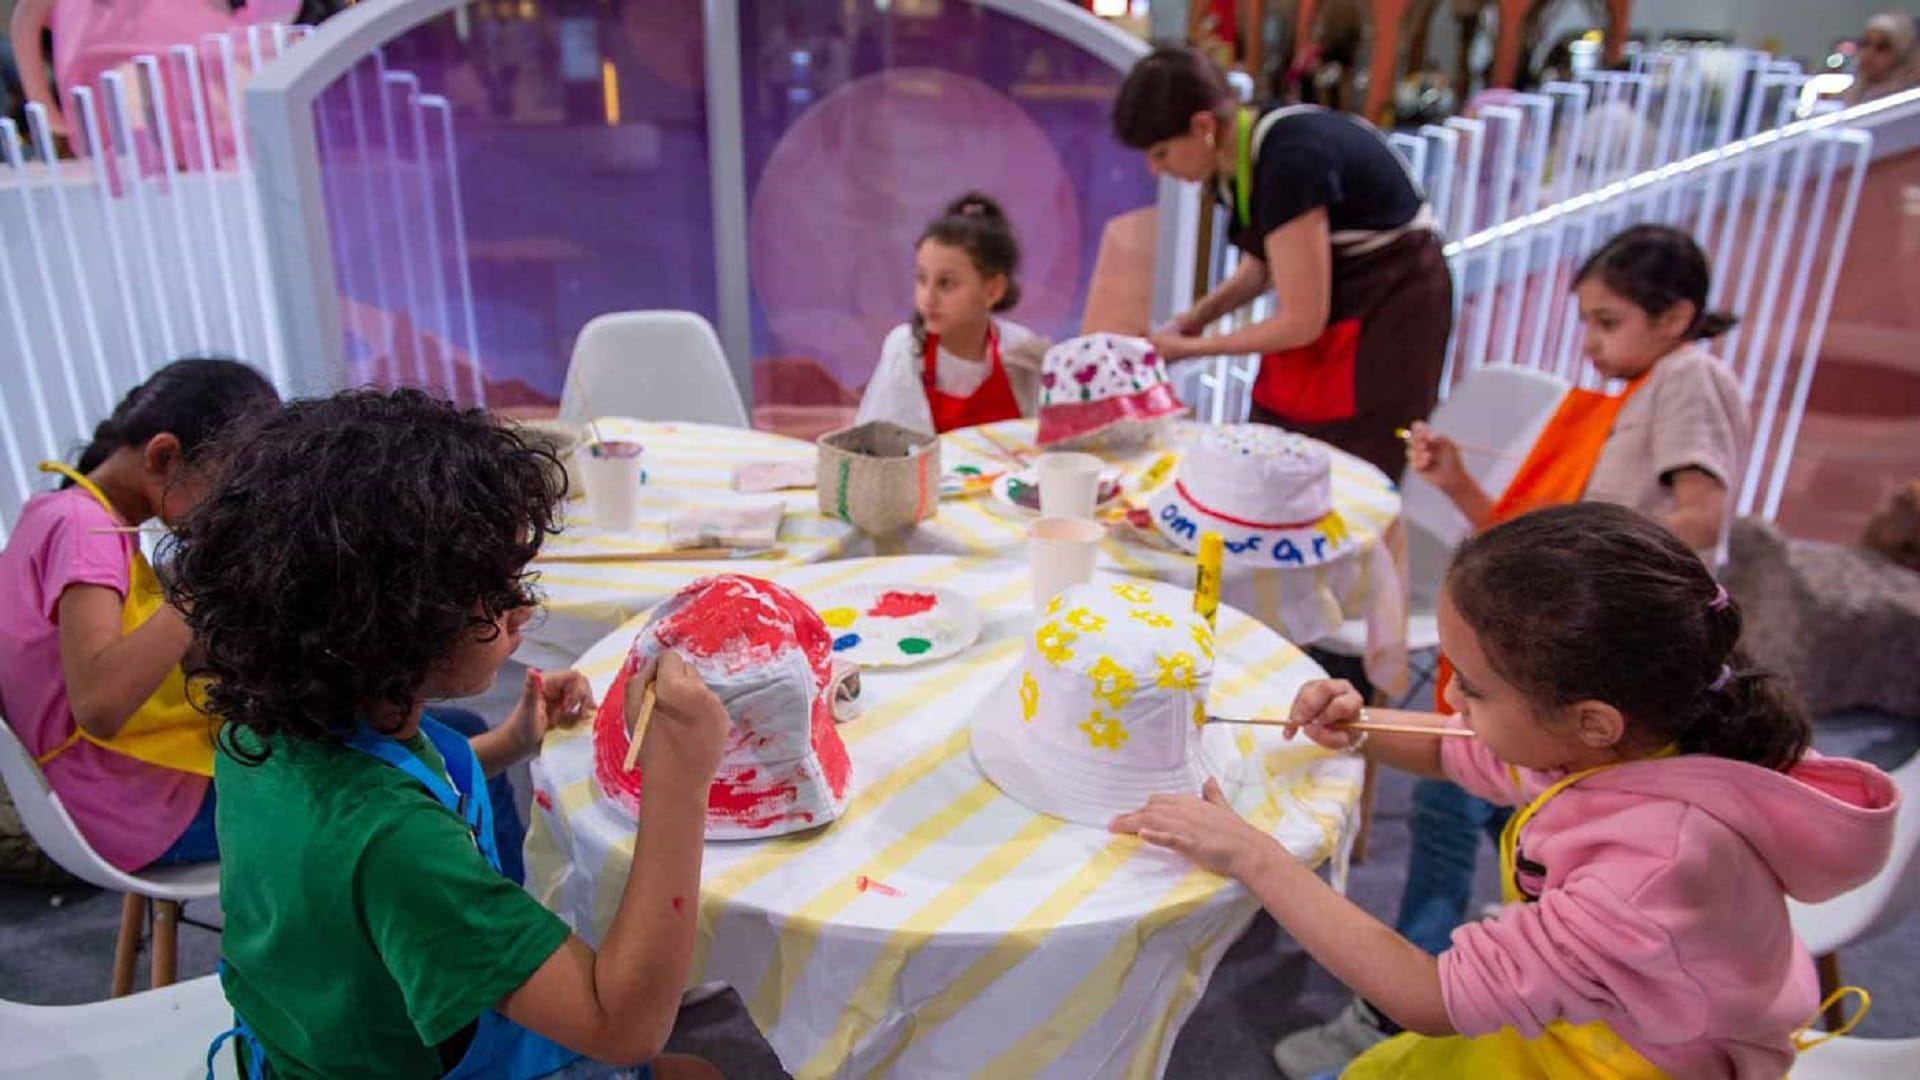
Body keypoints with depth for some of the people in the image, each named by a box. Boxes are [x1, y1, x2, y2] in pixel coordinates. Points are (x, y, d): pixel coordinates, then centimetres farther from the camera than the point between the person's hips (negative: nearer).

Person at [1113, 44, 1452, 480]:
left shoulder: (1287, 161, -28)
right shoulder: (1233, 157, -3)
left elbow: (1301, 322, -24)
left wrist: (1191, 347, -13)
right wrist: (1188, 322, -1)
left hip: (1387, 312, -8)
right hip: (1324, 306, 8)